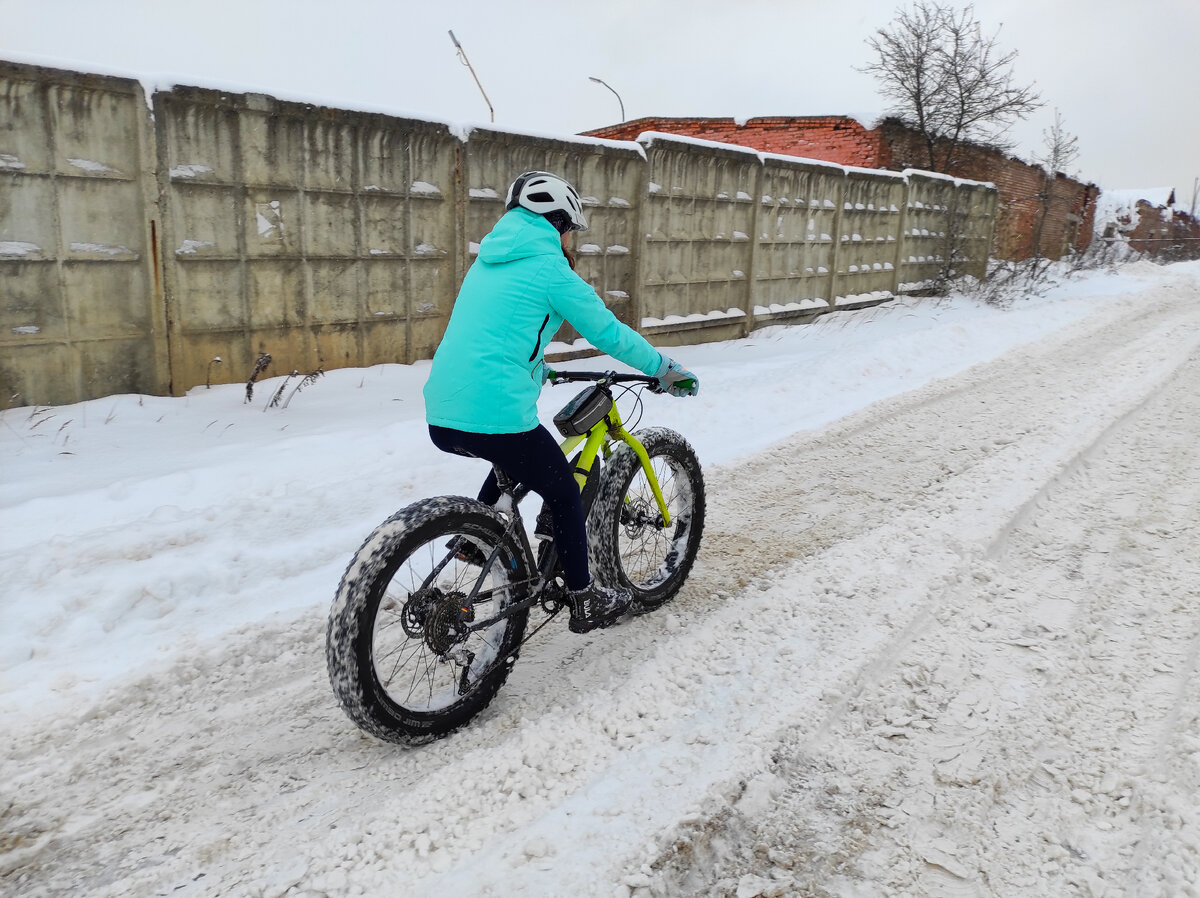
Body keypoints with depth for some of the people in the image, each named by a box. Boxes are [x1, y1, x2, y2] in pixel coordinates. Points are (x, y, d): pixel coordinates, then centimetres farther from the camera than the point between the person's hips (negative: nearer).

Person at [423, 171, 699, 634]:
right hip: (496, 417, -8)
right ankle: (585, 601, 23)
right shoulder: (549, 266, -5)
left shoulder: (489, 259, 20)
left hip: (441, 416, 8)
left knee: (515, 465, 35)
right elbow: (608, 332, -2)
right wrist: (665, 368, 12)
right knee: (564, 494, 12)